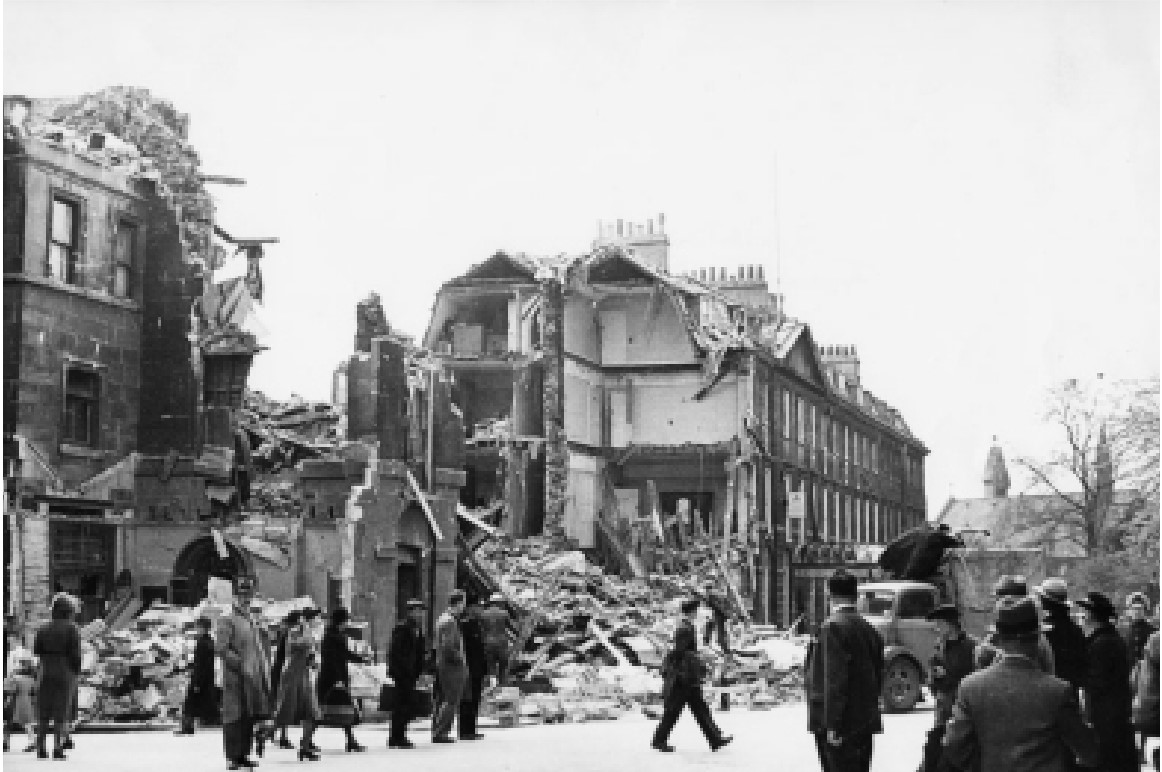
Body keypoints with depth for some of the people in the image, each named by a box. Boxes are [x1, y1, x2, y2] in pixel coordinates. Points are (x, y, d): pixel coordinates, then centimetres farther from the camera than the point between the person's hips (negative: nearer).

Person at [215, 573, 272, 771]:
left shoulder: (255, 621, 18)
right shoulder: (227, 621, -6)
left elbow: (263, 646, 27)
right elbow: (220, 648, -15)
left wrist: (265, 669, 14)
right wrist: (241, 665, -18)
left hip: (255, 680, 8)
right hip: (236, 680, -8)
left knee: (251, 718, 10)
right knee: (235, 718, -6)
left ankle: (244, 754, 18)